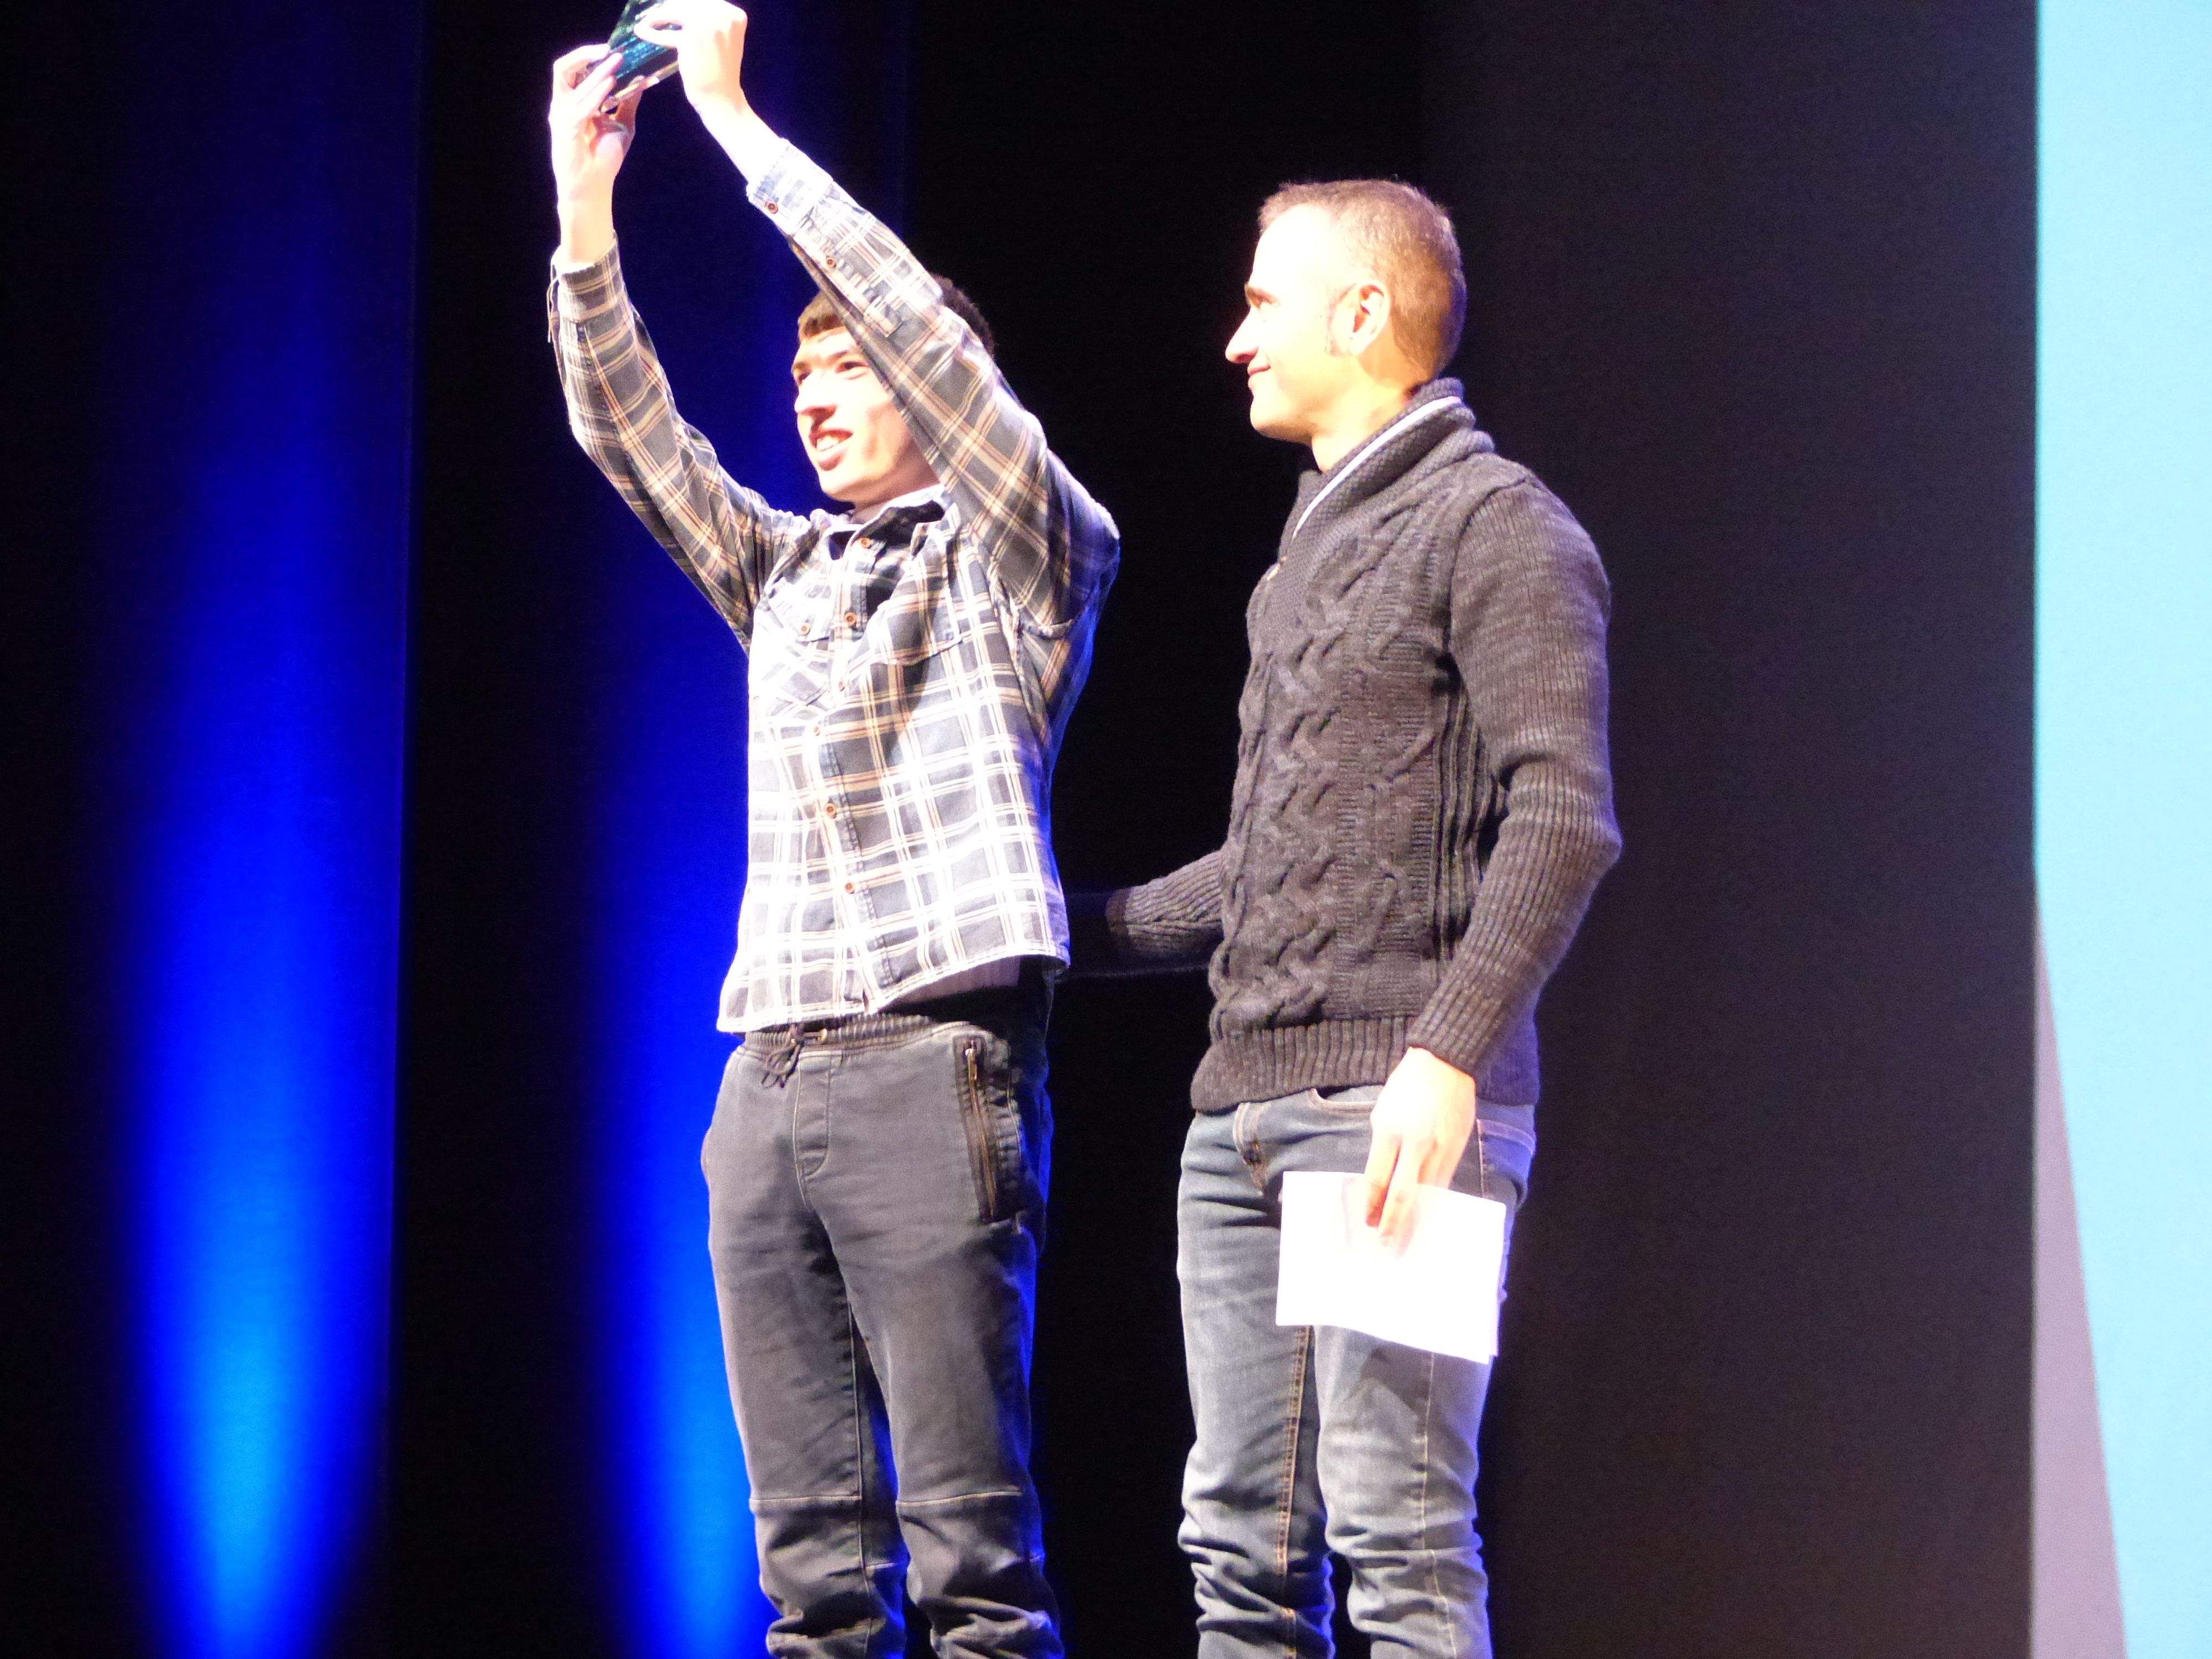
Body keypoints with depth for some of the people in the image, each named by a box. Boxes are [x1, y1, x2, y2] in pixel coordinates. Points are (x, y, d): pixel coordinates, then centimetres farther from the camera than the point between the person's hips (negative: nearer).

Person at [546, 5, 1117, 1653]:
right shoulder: (787, 571, 22)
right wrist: (586, 205, 2)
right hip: (769, 1074, 6)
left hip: (933, 1064, -6)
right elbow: (633, 434, 13)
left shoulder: (1023, 555, 5)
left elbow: (916, 326, -7)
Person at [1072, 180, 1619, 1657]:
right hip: (1245, 1116, 9)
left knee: (1398, 1540, -12)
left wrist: (1447, 1053, -24)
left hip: (1400, 1110, -9)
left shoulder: (1492, 523, -3)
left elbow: (1563, 821, -14)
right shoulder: (1306, 556, 24)